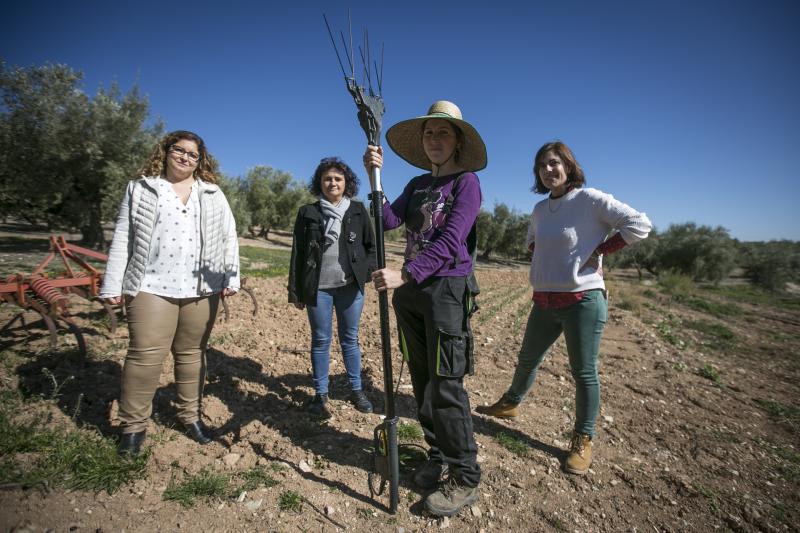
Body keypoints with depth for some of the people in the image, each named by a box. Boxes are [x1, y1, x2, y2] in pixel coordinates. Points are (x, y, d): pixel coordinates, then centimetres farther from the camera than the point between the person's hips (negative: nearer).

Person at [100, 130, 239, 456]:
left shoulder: (213, 194, 12)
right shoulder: (140, 190, 9)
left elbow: (228, 238, 9)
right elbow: (122, 238, 6)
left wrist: (231, 278, 0)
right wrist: (112, 285, 1)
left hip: (202, 289, 2)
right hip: (152, 287, -1)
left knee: (192, 353, 10)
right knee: (145, 354, -3)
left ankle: (190, 415, 25)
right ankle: (133, 424, 14)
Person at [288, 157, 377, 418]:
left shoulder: (358, 210, 6)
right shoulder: (308, 213, 4)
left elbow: (370, 245, 10)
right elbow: (297, 253, 3)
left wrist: (370, 271, -7)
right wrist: (295, 291, 1)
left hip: (351, 287, 1)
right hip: (318, 288, 0)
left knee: (350, 339, 11)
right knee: (321, 341, 9)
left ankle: (356, 390, 26)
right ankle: (320, 394, 23)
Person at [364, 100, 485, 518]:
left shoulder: (466, 181, -3)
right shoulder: (417, 184, 15)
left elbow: (450, 241, -16)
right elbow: (388, 221, 1)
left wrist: (405, 274, -25)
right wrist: (375, 178, -8)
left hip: (447, 288, -6)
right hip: (410, 290, 7)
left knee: (446, 385, -4)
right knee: (422, 381, 13)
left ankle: (464, 478, 12)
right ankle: (438, 456, 30)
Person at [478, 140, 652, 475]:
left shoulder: (590, 199, -10)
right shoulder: (540, 209, 9)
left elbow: (640, 224, -13)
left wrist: (598, 250, -15)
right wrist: (543, 254, 7)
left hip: (582, 300, -6)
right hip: (544, 301, 6)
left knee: (584, 372, 6)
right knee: (527, 360, 19)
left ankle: (583, 440, 24)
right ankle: (510, 404, 43)